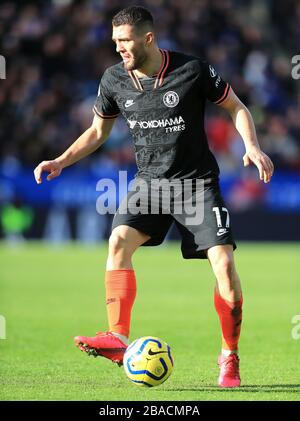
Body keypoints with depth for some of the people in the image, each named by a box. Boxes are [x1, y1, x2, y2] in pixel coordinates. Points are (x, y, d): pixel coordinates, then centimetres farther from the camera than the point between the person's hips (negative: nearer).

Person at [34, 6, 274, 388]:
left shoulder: (193, 71, -12)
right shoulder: (114, 80, -1)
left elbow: (236, 108, 0)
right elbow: (98, 131, 14)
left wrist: (252, 147, -16)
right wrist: (60, 162, 2)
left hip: (198, 182, -3)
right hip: (149, 181, 3)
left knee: (223, 261, -15)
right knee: (119, 241, -23)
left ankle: (230, 357, 1)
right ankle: (118, 339, -27)